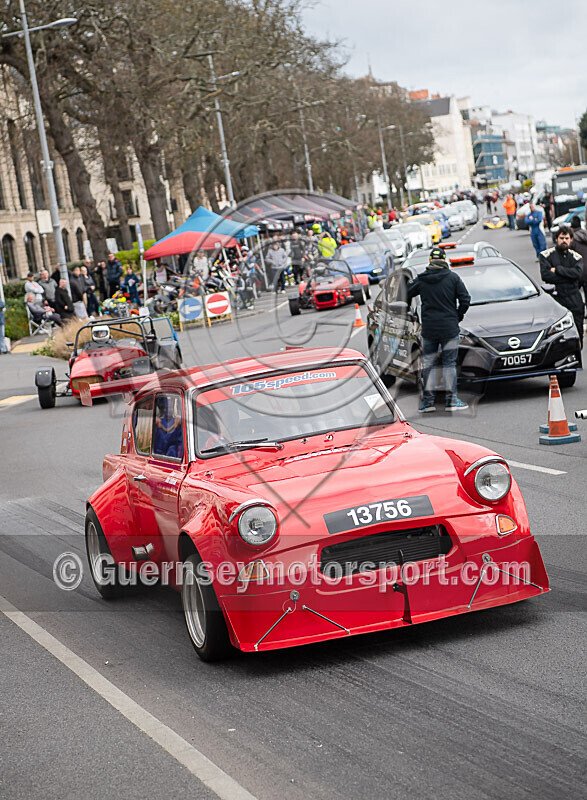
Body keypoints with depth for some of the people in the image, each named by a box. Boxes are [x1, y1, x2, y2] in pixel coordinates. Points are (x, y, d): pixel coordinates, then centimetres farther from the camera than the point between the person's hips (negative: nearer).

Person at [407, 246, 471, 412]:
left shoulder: (421, 279, 1)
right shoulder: (453, 277, -3)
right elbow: (465, 299, -5)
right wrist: (458, 316, 9)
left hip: (428, 329, 2)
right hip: (449, 328, -2)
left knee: (427, 364, 9)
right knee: (449, 364, 3)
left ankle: (427, 399, 7)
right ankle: (451, 400, 2)